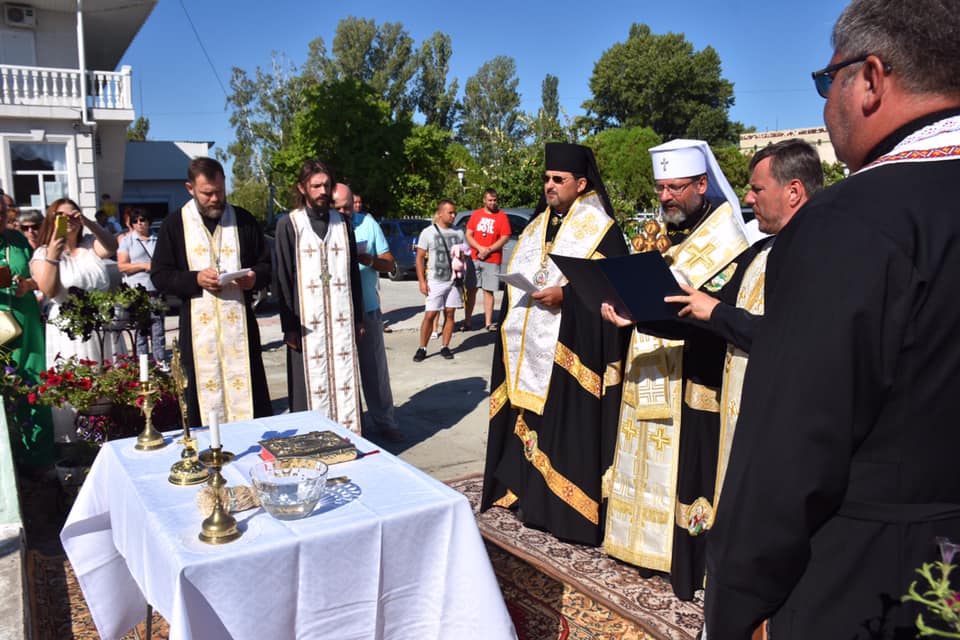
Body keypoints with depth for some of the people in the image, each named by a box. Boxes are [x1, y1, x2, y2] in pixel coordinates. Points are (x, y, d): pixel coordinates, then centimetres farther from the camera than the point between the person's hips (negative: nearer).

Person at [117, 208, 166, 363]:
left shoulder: (158, 239, 14)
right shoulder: (126, 241, 6)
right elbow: (122, 266, -2)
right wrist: (144, 265, -11)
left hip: (156, 290, 2)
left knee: (158, 327, 1)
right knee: (140, 329, 1)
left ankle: (161, 361, 5)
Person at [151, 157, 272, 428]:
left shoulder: (244, 220, 7)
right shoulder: (174, 224, 4)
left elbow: (266, 264, 14)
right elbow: (159, 276, 3)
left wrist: (255, 277, -9)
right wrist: (195, 279, -15)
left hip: (240, 322, 1)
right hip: (198, 324, -1)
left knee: (251, 395, 3)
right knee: (204, 398, 3)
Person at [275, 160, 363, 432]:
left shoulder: (343, 223, 10)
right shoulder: (289, 225, 0)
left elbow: (354, 274, 12)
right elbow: (283, 278, -2)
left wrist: (358, 318, 9)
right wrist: (289, 325, -7)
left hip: (342, 319, 3)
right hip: (307, 322, -3)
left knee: (344, 383, 5)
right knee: (312, 388, -1)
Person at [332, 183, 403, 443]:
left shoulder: (368, 223, 3)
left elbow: (388, 263, 4)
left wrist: (369, 260, -16)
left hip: (368, 309, 1)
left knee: (375, 369, 8)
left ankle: (385, 422, 19)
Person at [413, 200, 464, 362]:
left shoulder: (458, 233, 9)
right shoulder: (428, 232, -1)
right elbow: (420, 258, -1)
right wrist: (422, 281, -8)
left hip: (454, 280, 3)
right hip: (435, 281, -3)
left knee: (449, 314, 5)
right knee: (430, 315, -5)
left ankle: (445, 347, 14)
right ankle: (422, 348, 5)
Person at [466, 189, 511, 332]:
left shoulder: (502, 216, 2)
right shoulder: (476, 214, 10)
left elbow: (505, 238, -5)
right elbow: (468, 235, 6)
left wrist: (488, 250, -13)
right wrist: (480, 248, -10)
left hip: (492, 260, -2)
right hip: (474, 258, 2)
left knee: (488, 291, -2)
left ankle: (488, 323, 2)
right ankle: (467, 321, 10)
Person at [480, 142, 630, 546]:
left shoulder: (601, 230, -4)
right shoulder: (537, 226, 17)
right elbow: (516, 278, 22)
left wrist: (565, 294, -20)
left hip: (570, 352, -6)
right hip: (529, 349, 7)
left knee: (567, 426, -3)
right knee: (530, 421, 10)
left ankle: (569, 508, 8)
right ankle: (529, 492, 23)